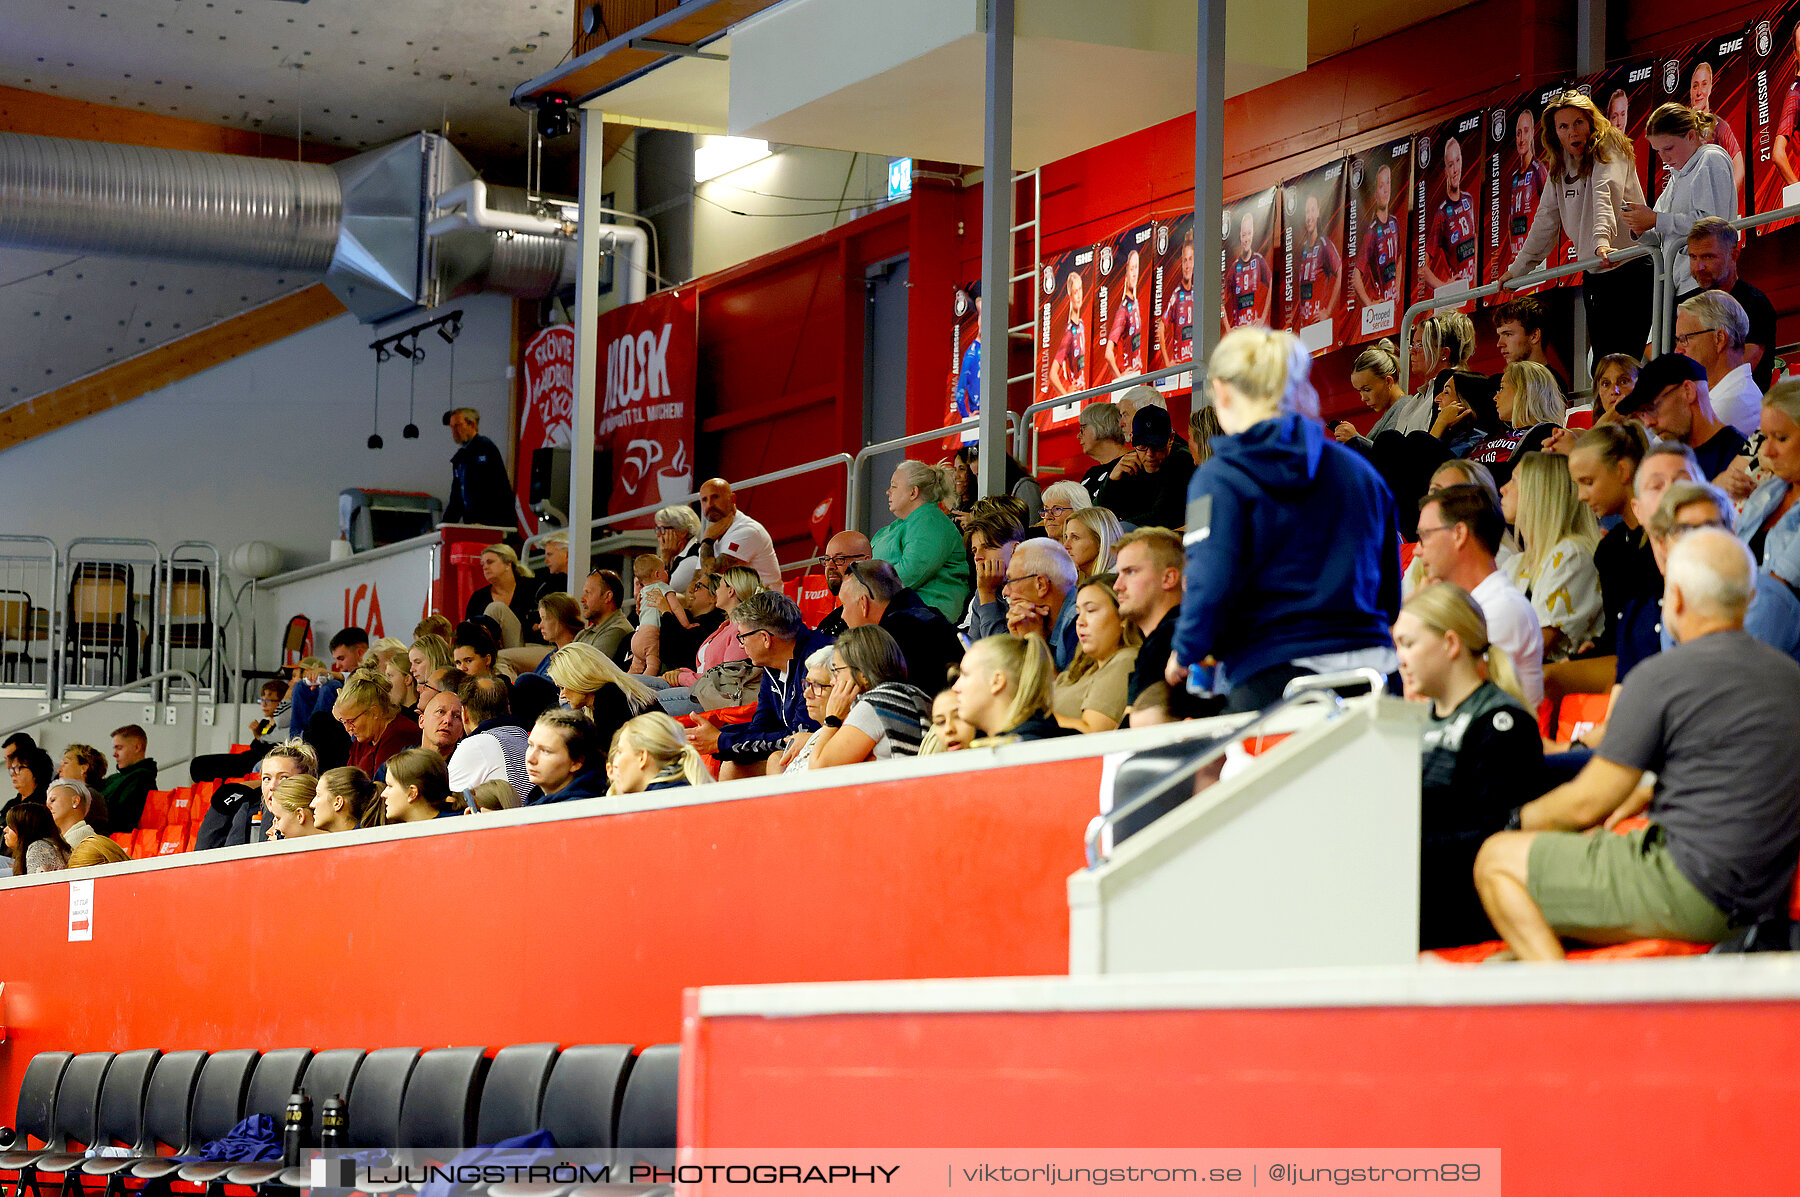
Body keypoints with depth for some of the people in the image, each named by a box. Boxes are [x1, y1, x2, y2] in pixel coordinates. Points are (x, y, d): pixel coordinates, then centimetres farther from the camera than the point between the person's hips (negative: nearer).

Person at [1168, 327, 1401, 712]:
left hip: (1271, 679, -5)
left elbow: (1211, 586, -14)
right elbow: (1390, 592, 17)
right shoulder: (1359, 471, 12)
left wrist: (1185, 653, 5)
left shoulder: (1219, 478, -5)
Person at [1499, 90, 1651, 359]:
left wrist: (1602, 240, -41)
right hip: (1594, 275, 7)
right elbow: (1546, 221, 21)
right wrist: (1517, 269, 20)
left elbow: (1605, 194, -24)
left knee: (1624, 363, -15)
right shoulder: (1559, 167, 14)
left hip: (1629, 268, -7)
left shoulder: (1608, 148, -6)